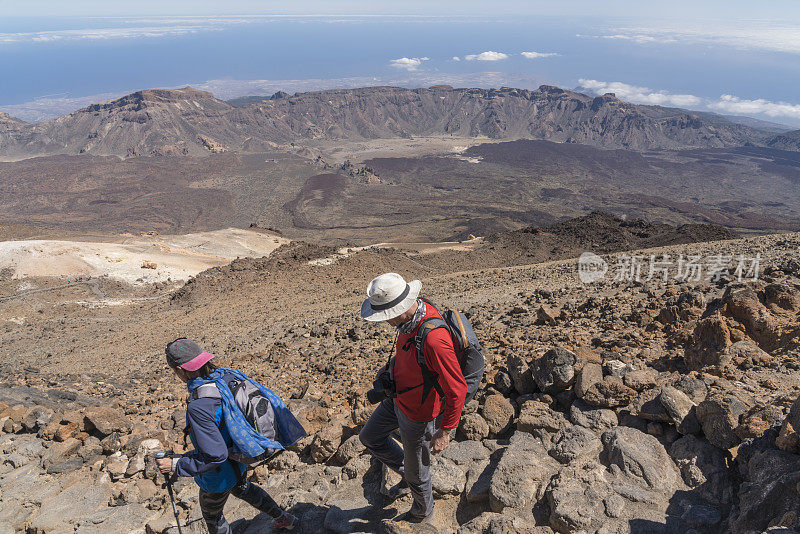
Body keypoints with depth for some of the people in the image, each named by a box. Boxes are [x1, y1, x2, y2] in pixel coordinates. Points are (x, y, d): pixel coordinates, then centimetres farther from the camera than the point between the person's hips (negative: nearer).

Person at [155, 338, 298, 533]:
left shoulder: (198, 407, -38)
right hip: (240, 459, 7)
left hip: (219, 476, -7)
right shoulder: (226, 377, -15)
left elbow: (214, 456, -33)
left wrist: (175, 465, -22)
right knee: (240, 488, 38)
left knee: (212, 517, 24)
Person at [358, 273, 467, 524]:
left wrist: (445, 432, -22)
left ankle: (422, 513, 49)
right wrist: (392, 364, 6)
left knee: (416, 471, 18)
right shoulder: (417, 310, -13)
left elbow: (457, 389, -32)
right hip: (398, 397, 9)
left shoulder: (433, 339, -41)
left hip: (419, 414, -8)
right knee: (370, 438, 26)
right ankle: (408, 476, 45)